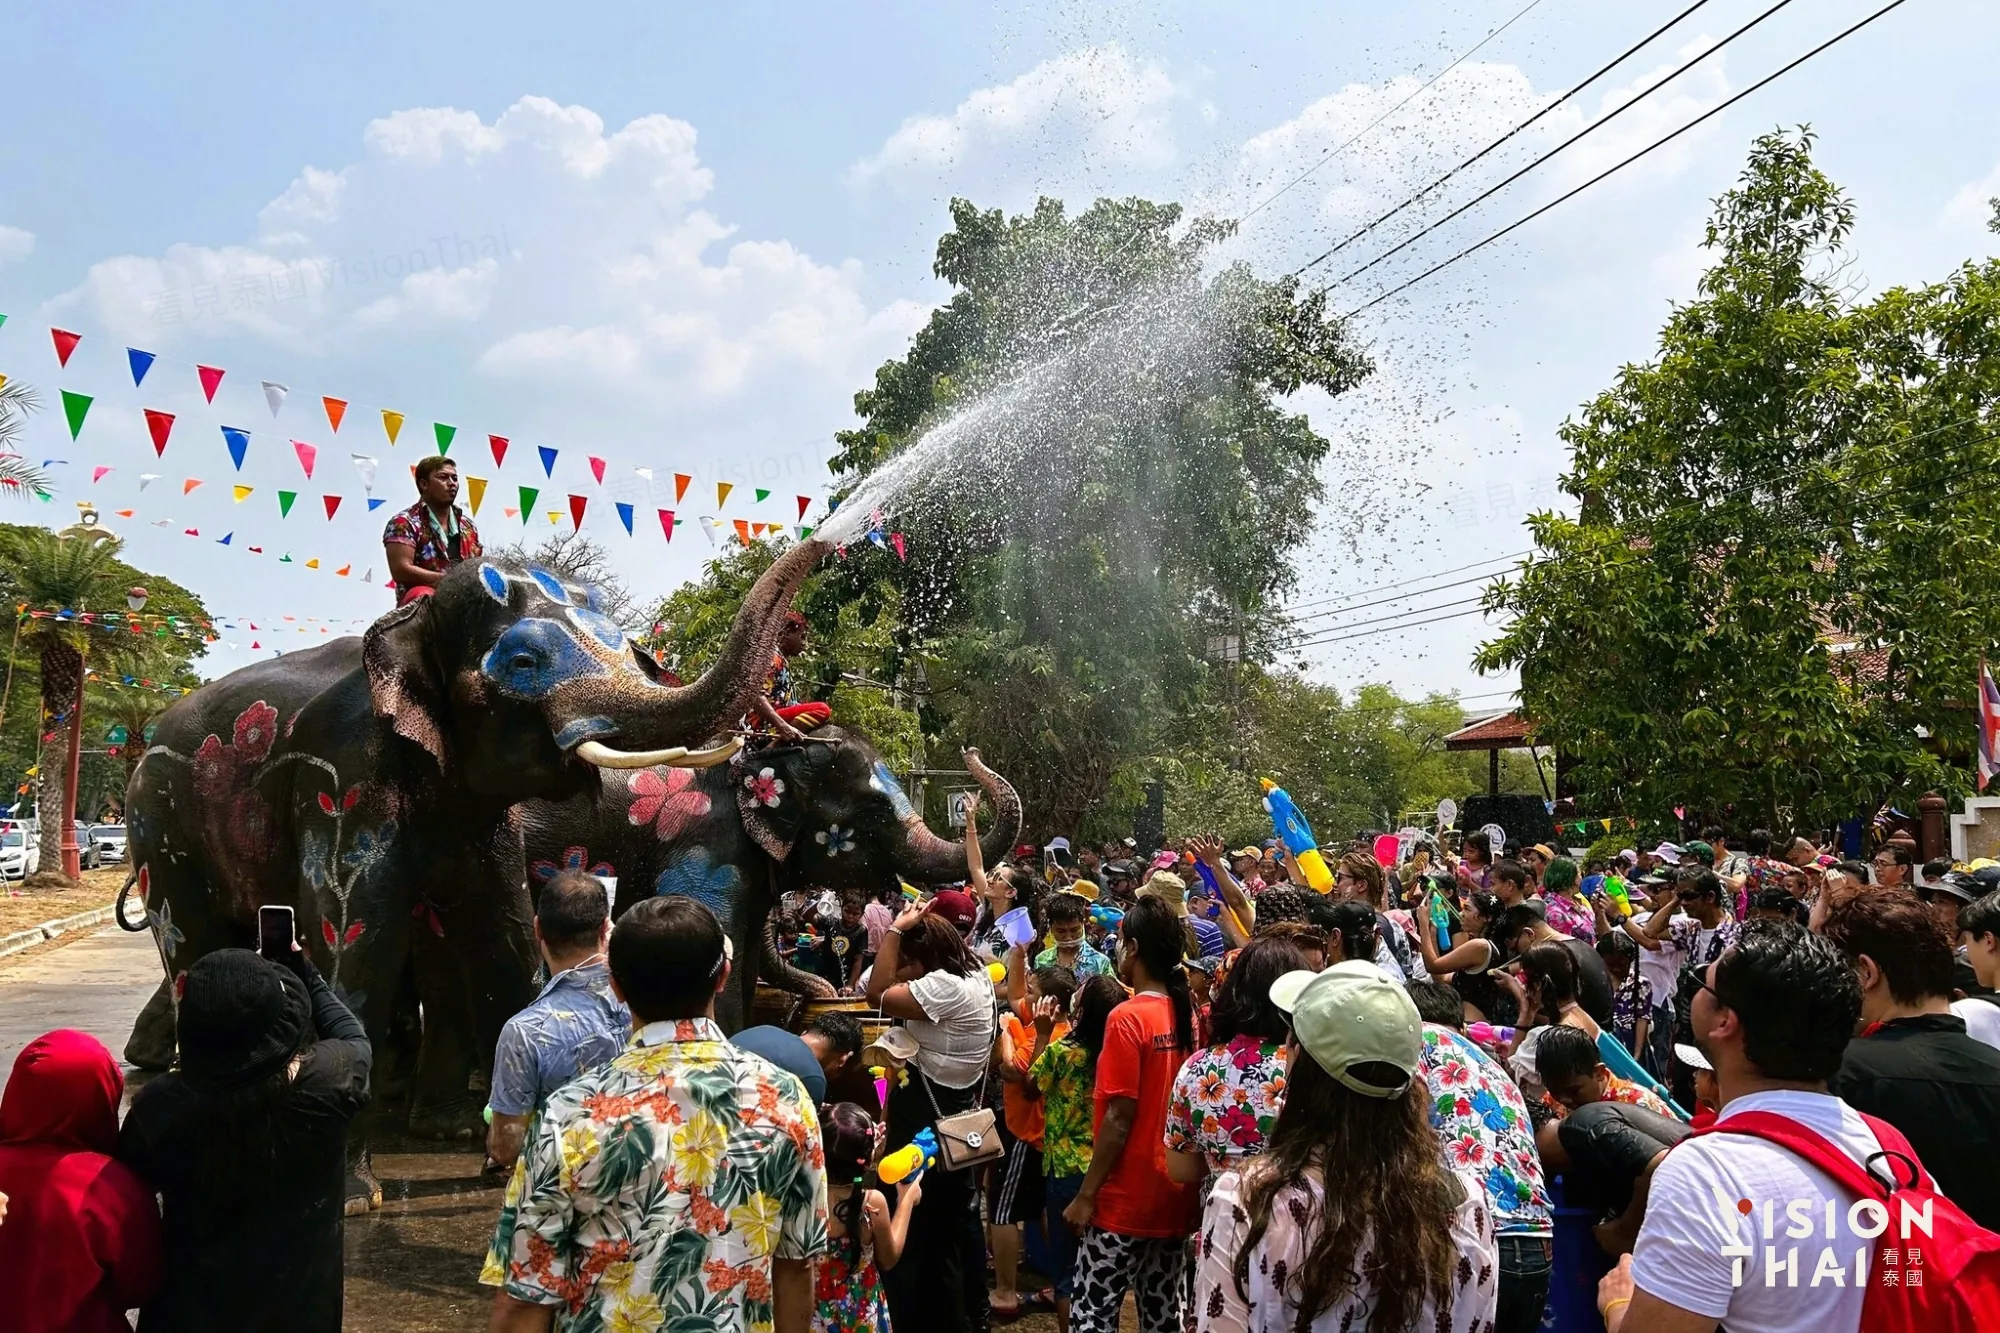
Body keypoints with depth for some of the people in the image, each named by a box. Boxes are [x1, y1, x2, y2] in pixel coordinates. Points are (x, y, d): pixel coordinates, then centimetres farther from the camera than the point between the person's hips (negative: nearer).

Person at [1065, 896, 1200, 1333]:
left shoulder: (1128, 1017, -17)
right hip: (1176, 1195, 7)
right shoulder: (1187, 1014, 4)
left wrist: (1086, 1194, -11)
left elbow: (1119, 1119, -18)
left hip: (1126, 1199, -7)